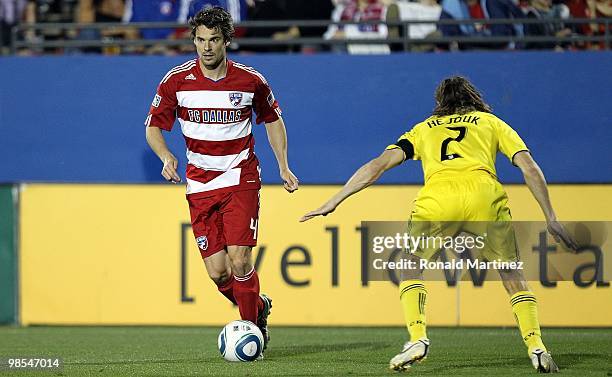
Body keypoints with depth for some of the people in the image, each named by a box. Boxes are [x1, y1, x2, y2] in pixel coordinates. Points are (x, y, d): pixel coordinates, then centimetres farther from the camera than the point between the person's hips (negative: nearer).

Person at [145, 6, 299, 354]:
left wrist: (284, 166, 8)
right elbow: (154, 126, 5)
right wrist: (167, 157, -15)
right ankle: (259, 307, 26)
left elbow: (272, 119, 14)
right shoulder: (177, 80, -4)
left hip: (241, 178, -1)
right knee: (217, 271, -4)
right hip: (200, 184, 1)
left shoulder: (250, 80, -4)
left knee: (239, 260, -16)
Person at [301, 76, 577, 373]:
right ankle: (536, 347, 3)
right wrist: (551, 218, 18)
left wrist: (334, 202, 25)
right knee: (512, 274, 17)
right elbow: (529, 167, 19)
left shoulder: (424, 129, 33)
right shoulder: (491, 122, 32)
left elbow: (378, 164, 23)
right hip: (483, 192, 0)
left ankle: (417, 339, 2)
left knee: (412, 269, 21)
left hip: (437, 196, 0)